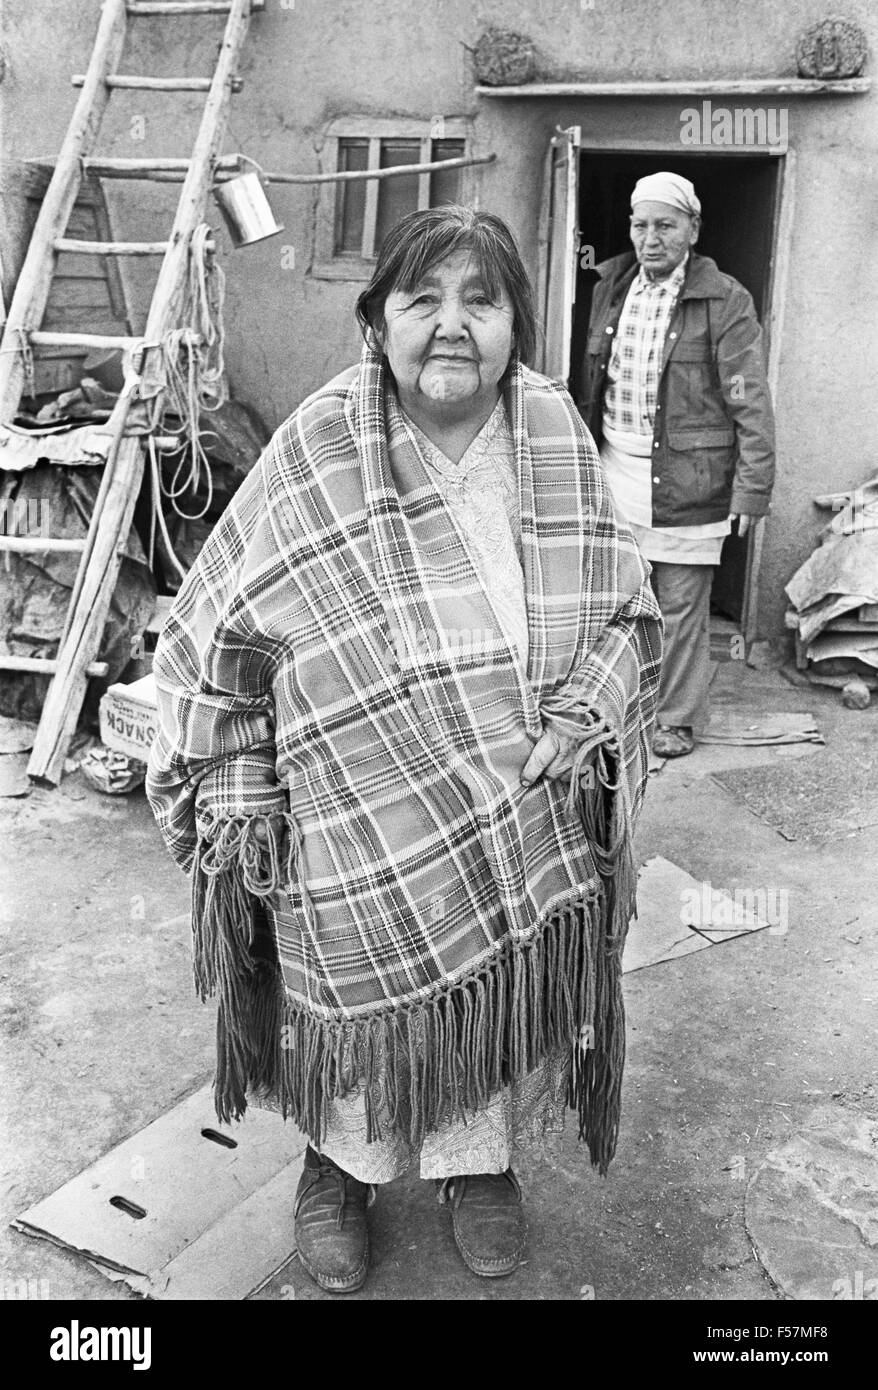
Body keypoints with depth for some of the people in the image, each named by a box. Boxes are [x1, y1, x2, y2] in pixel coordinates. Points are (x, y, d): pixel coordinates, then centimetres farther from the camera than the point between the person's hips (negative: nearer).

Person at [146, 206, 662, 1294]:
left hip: (527, 824, 3)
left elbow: (625, 613, 5)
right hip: (363, 834, -3)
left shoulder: (555, 436, -3)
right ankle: (337, 1167, 44)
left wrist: (583, 716, -12)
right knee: (362, 1000, 14)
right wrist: (235, 799, -8)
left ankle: (483, 1162, 48)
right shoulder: (317, 451, -12)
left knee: (504, 995, 19)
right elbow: (216, 631, -6)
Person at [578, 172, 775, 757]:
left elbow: (751, 404, -7)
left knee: (681, 608, 3)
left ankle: (679, 720, 18)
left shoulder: (725, 301, -6)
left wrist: (752, 487, -10)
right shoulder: (609, 289, 10)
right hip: (613, 469, 5)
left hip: (685, 480, -4)